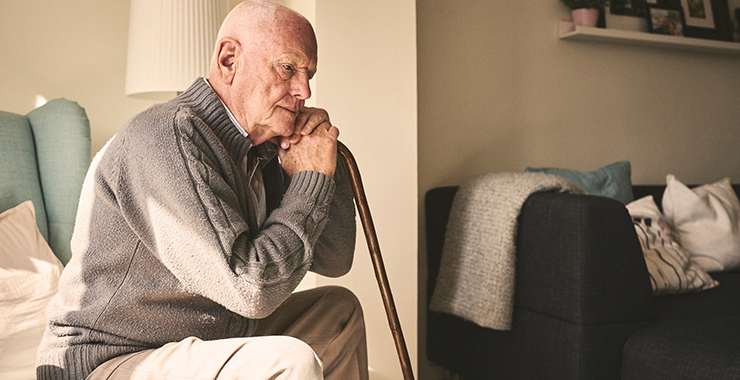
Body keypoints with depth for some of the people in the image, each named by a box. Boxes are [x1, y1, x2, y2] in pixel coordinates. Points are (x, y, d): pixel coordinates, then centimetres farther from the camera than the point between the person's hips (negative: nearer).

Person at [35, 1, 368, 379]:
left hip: (208, 345, 9)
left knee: (340, 309, 17)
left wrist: (324, 159, -5)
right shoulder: (168, 135, -22)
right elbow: (250, 290, -28)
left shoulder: (261, 149, 5)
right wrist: (312, 179, -17)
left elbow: (334, 260, 8)